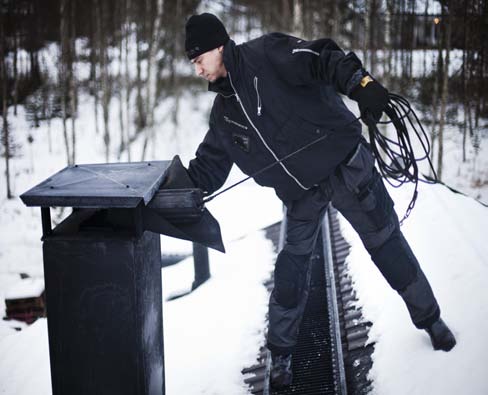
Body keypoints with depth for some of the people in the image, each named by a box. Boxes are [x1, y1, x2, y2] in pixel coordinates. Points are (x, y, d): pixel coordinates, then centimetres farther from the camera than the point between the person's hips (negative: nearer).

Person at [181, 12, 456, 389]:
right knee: (290, 271, 2)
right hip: (300, 195, 5)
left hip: (345, 166, -5)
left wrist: (359, 81, -43)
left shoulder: (267, 54, -12)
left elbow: (321, 59, -26)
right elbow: (208, 167, 12)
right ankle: (281, 352, 19)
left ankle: (429, 318, 27)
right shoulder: (223, 113, 8)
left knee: (387, 242, 7)